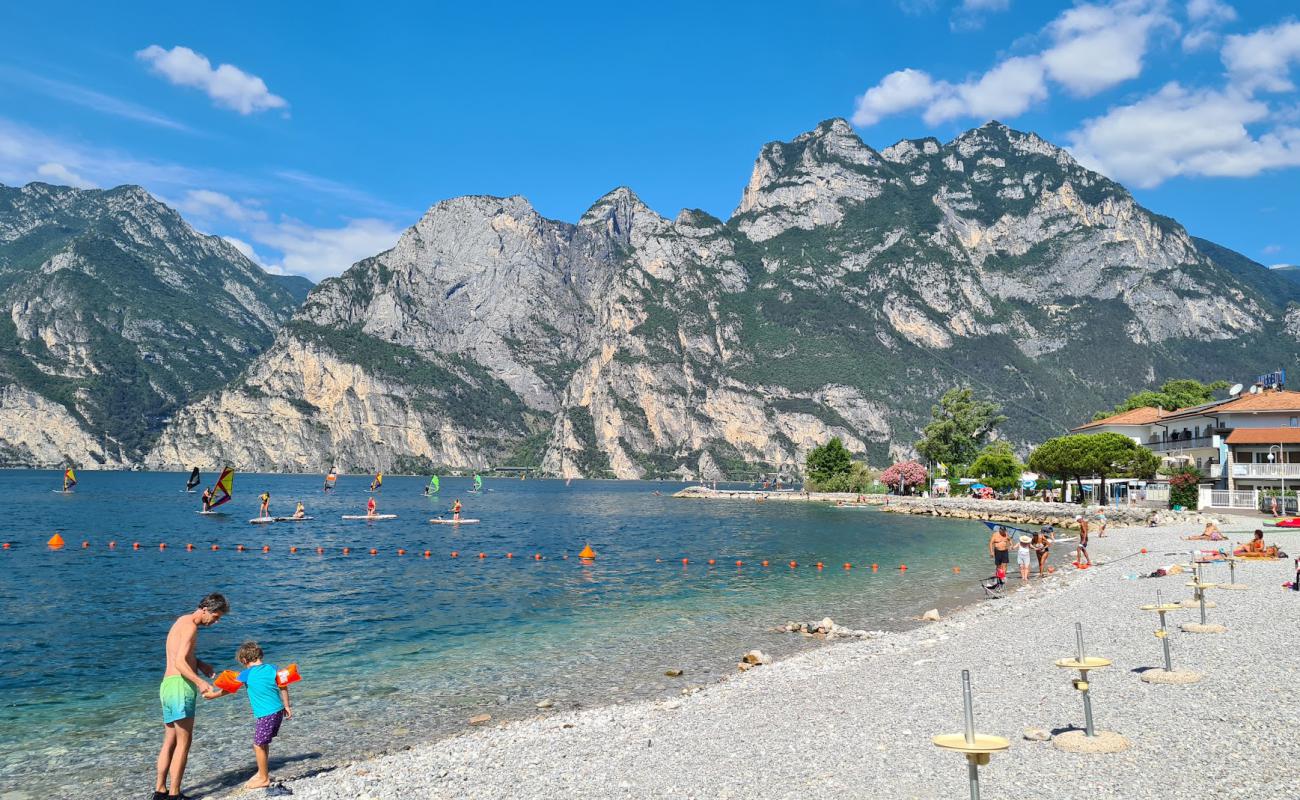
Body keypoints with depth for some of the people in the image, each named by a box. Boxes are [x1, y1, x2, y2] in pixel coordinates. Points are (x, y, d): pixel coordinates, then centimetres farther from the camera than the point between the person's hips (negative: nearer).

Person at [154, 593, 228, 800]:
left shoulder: (182, 621, 18)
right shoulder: (190, 626, -13)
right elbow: (179, 662, -22)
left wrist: (199, 663, 14)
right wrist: (199, 682, -33)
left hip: (167, 684, 10)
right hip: (180, 684, -10)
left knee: (170, 741, 14)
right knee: (184, 741, -5)